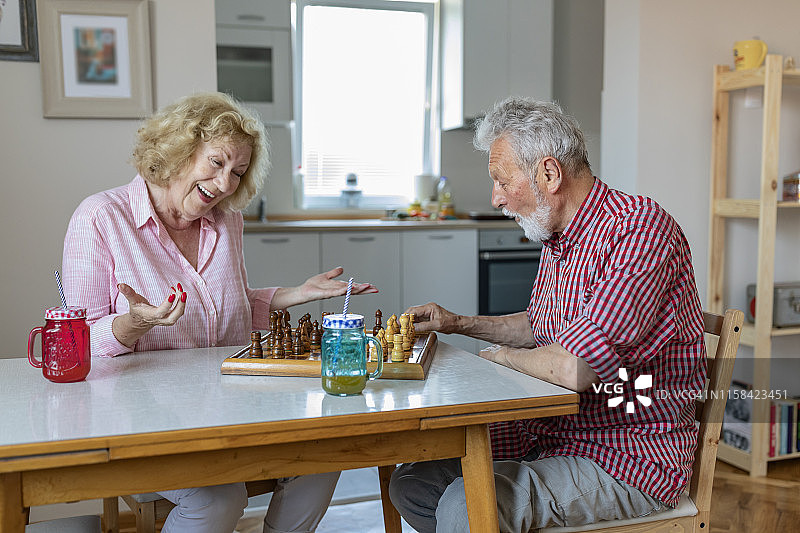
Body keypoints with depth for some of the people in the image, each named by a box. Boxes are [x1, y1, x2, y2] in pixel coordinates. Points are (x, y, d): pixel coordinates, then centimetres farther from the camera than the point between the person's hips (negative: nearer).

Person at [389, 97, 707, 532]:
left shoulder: (639, 227, -22)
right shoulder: (556, 237, 8)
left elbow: (574, 368, -31)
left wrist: (501, 354, -10)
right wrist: (460, 324, 15)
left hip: (630, 459, -9)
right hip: (551, 432, 9)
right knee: (412, 483, 4)